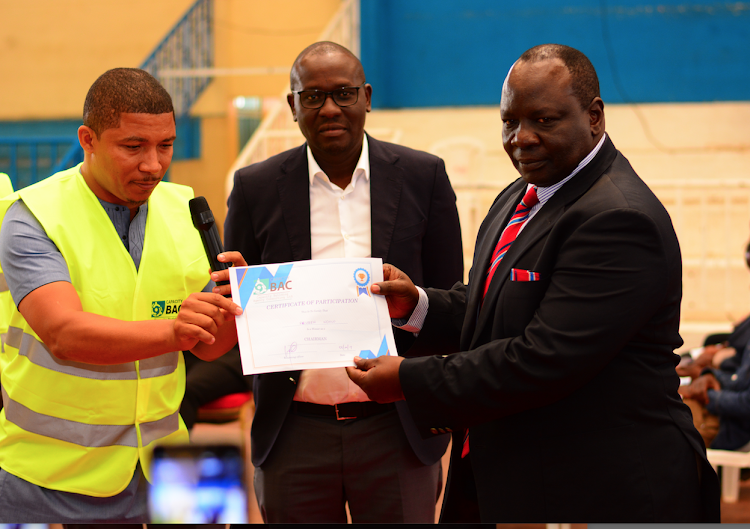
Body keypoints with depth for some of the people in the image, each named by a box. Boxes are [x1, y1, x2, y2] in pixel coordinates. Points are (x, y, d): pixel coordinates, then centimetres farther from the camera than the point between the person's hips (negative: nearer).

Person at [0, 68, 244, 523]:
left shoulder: (184, 211, 5)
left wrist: (230, 307, -18)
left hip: (155, 469, 4)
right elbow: (64, 333, -26)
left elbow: (209, 347, 4)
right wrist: (170, 332, -40)